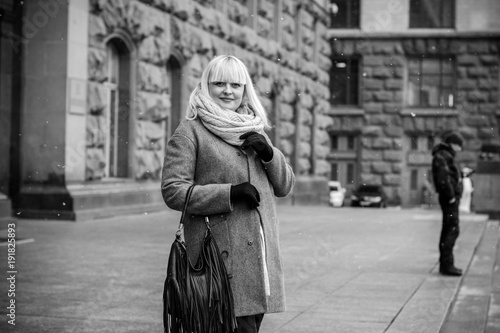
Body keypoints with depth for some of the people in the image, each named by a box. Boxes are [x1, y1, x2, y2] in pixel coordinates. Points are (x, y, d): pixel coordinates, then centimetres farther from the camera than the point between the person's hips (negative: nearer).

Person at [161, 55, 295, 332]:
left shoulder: (254, 130, 19)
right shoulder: (190, 131, 0)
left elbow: (285, 186, 17)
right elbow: (173, 191, -9)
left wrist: (268, 153, -2)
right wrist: (229, 194, -17)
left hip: (260, 254, 6)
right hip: (220, 254, -6)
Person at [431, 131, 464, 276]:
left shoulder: (446, 156, 19)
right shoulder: (441, 156, -14)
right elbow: (443, 179, -23)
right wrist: (451, 196, -21)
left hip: (452, 198, 11)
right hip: (449, 198, -11)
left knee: (448, 230, 13)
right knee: (452, 230, -12)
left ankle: (445, 264, 19)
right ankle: (447, 264, -14)